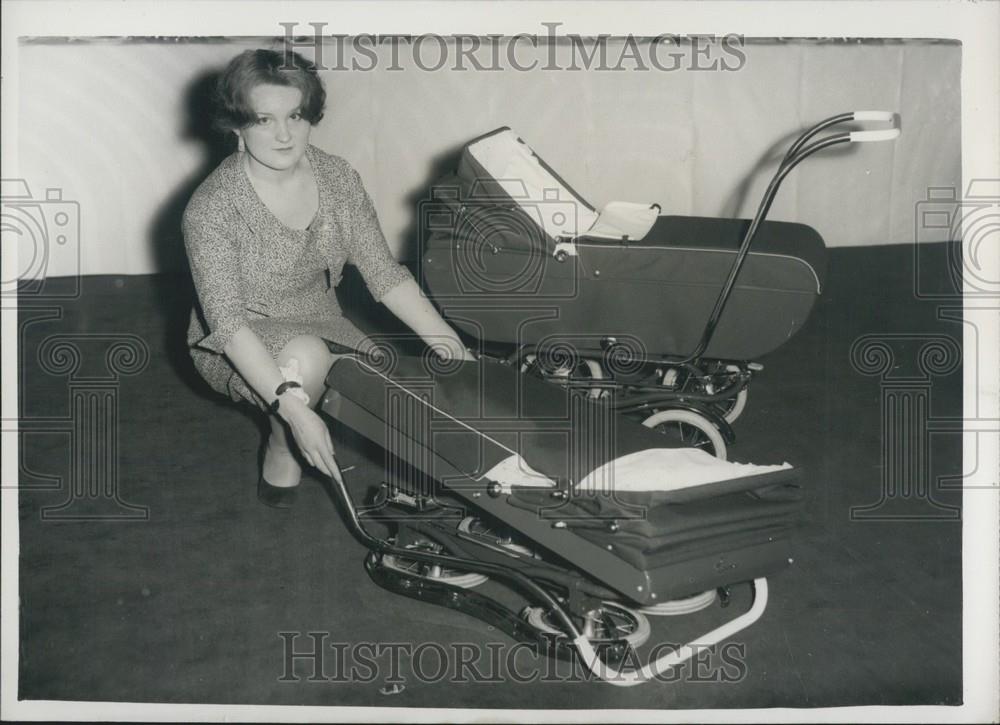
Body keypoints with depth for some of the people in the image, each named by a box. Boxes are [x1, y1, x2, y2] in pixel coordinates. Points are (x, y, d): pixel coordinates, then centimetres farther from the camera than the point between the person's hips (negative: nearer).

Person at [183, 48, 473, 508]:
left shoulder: (337, 178, -9)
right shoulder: (211, 209, -24)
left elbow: (383, 272, -9)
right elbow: (228, 321, -29)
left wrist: (455, 351, -18)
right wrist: (294, 410, -40)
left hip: (319, 324, 5)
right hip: (240, 348, -5)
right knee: (306, 355, -36)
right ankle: (281, 448, -6)